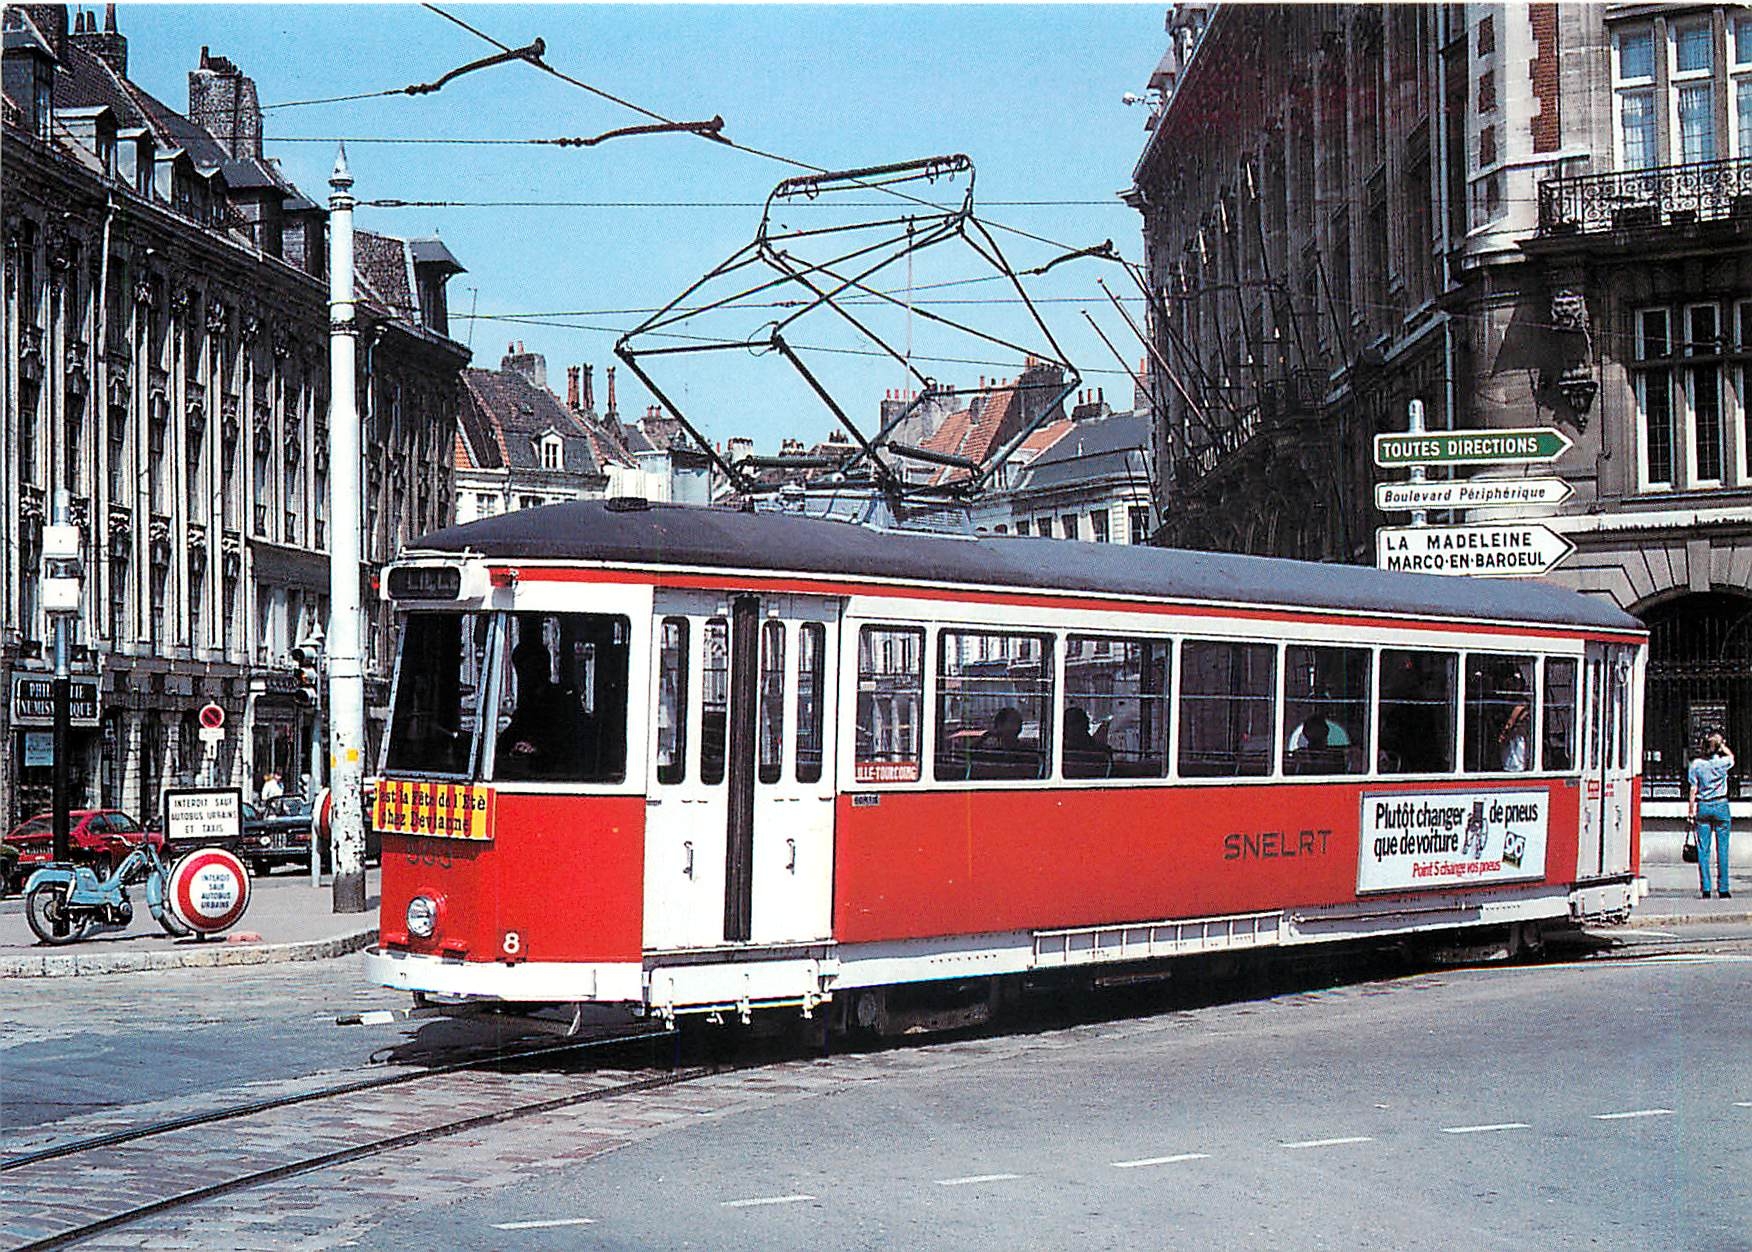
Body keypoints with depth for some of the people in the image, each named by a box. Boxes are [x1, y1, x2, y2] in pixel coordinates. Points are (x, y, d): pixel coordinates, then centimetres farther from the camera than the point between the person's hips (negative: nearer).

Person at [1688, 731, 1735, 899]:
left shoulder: (1696, 764, -5)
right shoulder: (1722, 762, -7)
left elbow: (1693, 790, -1)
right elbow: (1731, 755, 19)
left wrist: (1691, 810, 5)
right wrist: (1721, 744, 16)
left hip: (1702, 807, 1)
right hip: (1721, 806, -1)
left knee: (1703, 849, 4)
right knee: (1722, 848, 4)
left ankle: (1705, 889, 1)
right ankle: (1723, 889, 4)